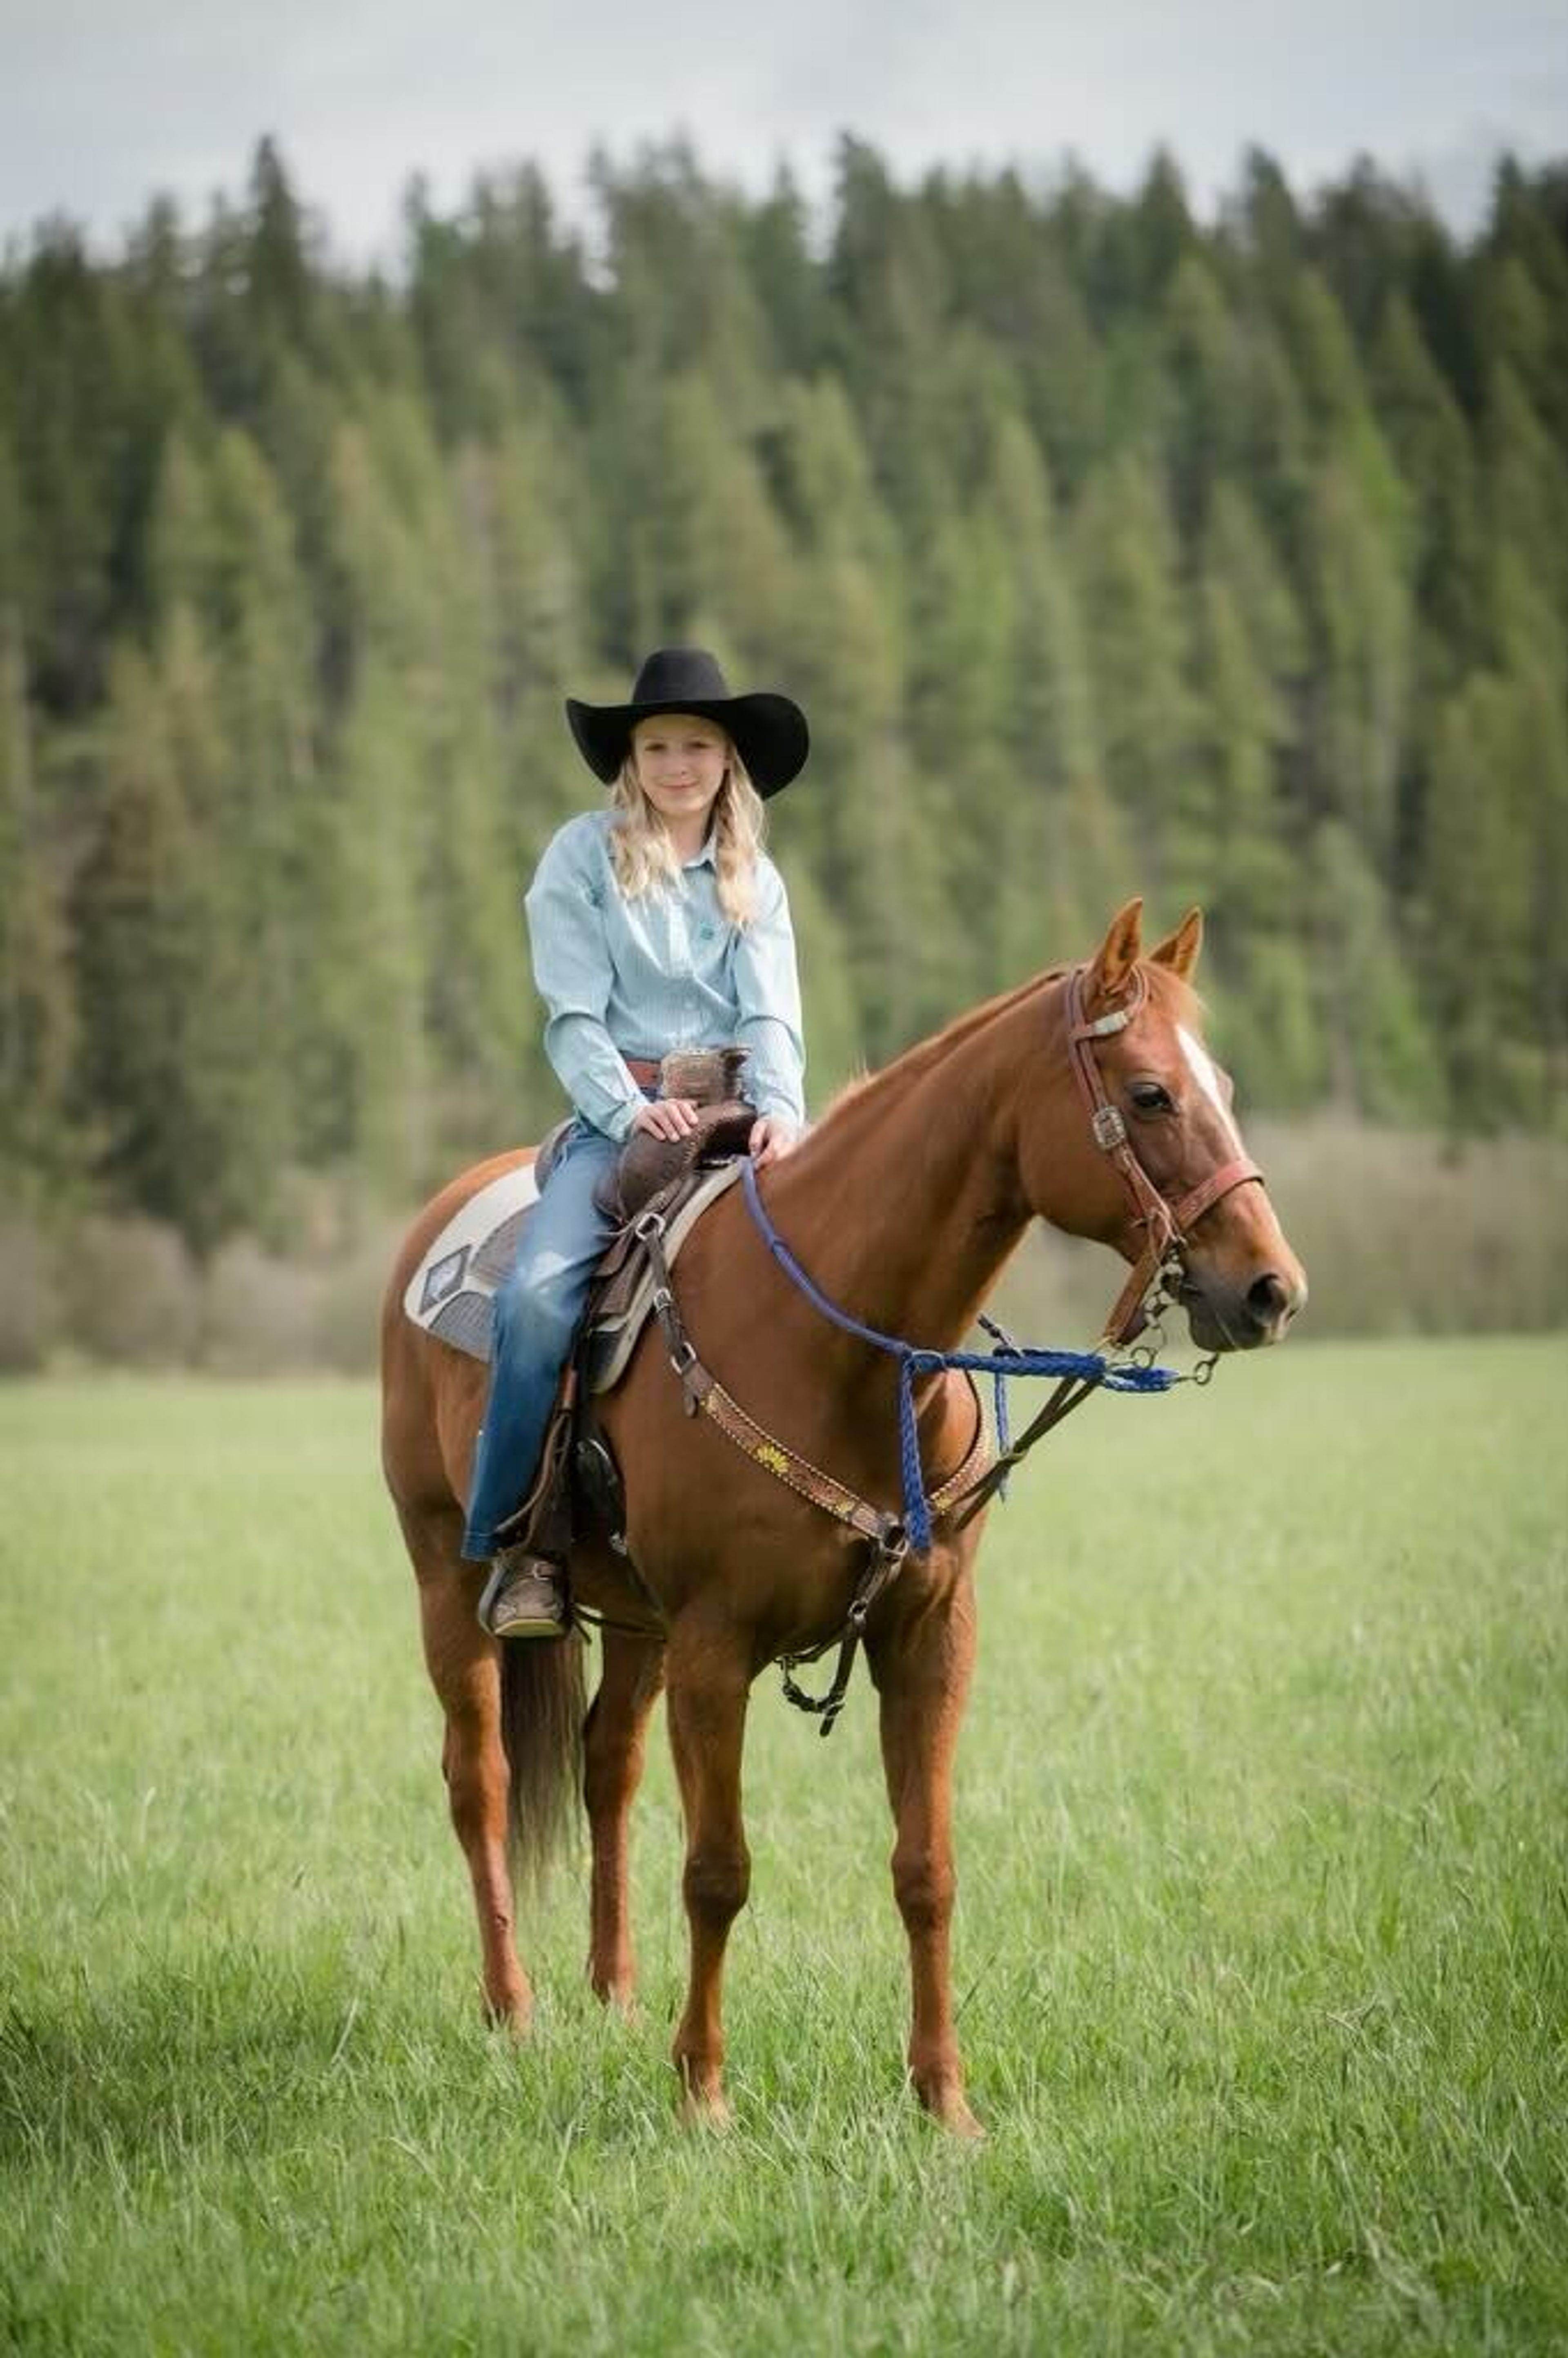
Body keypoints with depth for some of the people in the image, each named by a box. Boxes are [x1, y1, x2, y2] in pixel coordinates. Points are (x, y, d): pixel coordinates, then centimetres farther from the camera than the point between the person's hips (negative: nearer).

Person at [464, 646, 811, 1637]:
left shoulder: (755, 880, 16)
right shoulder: (584, 857, 6)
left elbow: (771, 1015, 4)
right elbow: (576, 1015, -1)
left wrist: (781, 1109, -16)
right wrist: (632, 1113, -18)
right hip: (619, 1112, -2)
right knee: (538, 1292, -28)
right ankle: (517, 1540, -18)